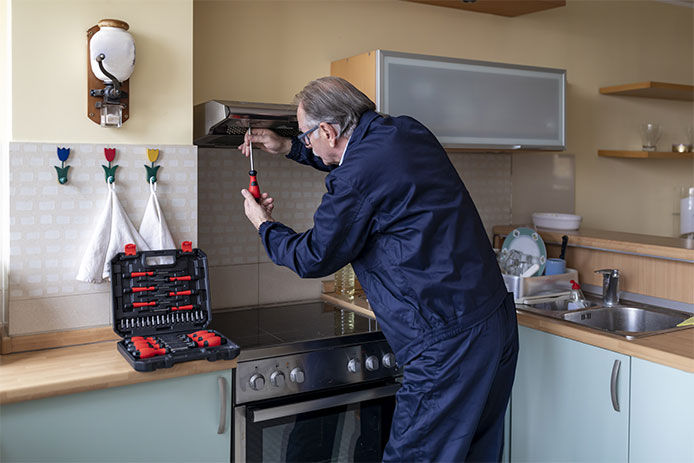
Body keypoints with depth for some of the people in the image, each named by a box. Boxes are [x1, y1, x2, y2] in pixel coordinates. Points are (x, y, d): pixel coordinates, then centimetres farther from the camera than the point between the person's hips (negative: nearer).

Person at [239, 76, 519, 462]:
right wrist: (287, 148, 33)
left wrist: (263, 225, 14)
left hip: (451, 344, -10)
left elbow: (313, 258, -4)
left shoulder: (358, 178, -19)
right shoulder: (407, 132, 8)